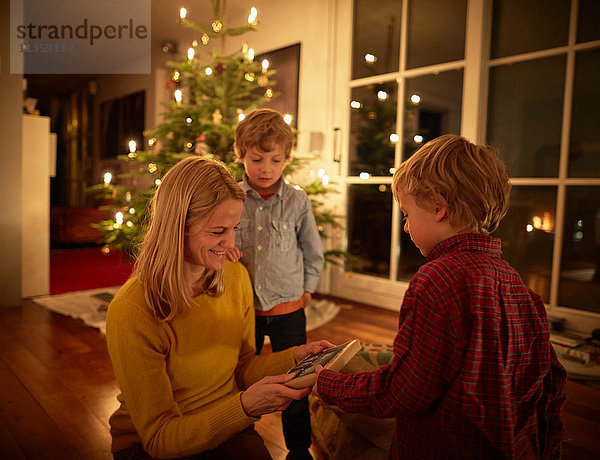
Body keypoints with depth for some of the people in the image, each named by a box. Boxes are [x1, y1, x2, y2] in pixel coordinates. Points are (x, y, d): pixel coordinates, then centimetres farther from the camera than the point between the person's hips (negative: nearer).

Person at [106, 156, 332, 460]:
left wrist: (295, 357, -13)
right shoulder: (132, 313, -23)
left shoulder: (237, 278, -6)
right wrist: (245, 406, -31)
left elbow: (243, 368, 5)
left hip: (226, 430, 4)